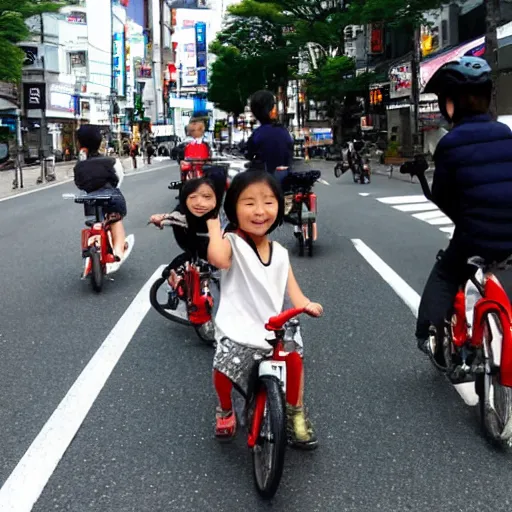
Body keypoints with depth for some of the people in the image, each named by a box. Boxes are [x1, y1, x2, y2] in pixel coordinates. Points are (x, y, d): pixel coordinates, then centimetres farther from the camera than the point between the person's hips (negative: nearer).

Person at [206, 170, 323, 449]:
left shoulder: (280, 253, 8)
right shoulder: (232, 243, -11)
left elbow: (291, 289, 10)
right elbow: (218, 258, -35)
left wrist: (305, 304, -11)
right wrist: (214, 225, -21)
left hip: (273, 328, 5)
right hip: (237, 329, -5)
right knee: (223, 368, -19)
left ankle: (295, 414, 31)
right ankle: (225, 411, 16)